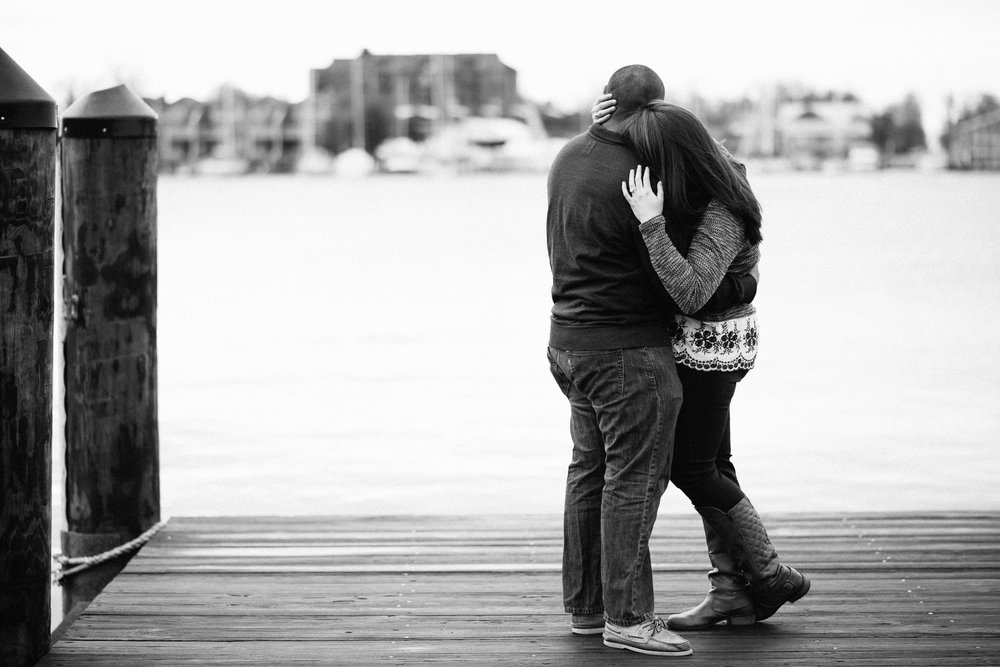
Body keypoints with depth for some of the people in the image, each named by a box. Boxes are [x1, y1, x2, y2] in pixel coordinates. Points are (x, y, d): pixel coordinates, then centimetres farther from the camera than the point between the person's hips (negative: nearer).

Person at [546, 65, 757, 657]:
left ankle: (586, 606, 22)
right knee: (634, 480, -3)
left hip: (571, 340, 9)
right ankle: (627, 616, -1)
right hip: (628, 351, -9)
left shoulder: (570, 157, 5)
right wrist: (743, 288, 2)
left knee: (590, 471, 15)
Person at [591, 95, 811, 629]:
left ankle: (771, 577, 13)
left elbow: (690, 293, -38)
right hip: (699, 339, 9)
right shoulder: (710, 164, -3)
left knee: (691, 469, 2)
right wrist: (603, 126, -10)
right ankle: (731, 590, 18)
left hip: (708, 345, -9)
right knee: (711, 465, 12)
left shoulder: (722, 217, -28)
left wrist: (651, 223, -41)